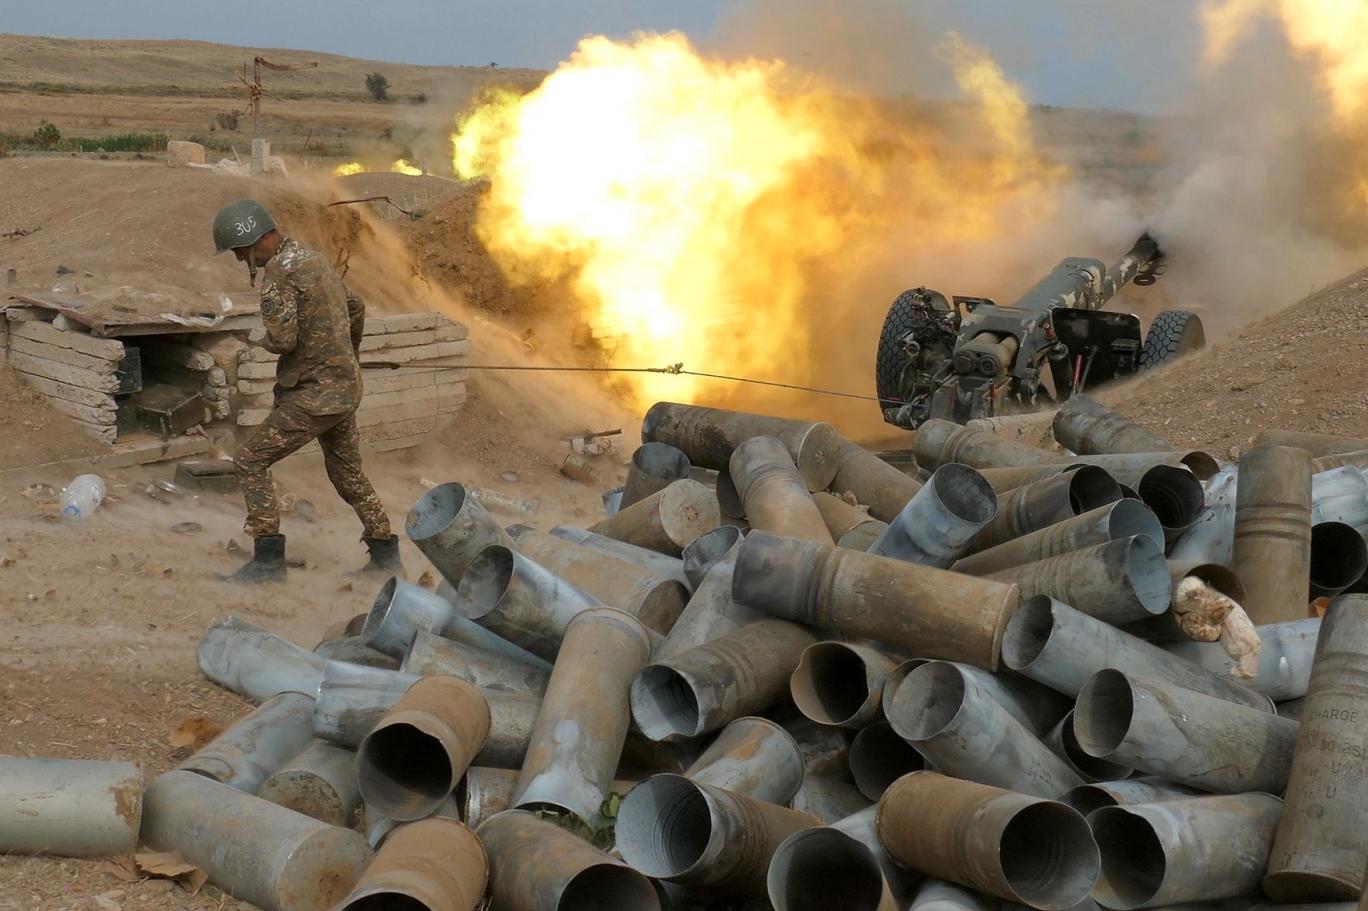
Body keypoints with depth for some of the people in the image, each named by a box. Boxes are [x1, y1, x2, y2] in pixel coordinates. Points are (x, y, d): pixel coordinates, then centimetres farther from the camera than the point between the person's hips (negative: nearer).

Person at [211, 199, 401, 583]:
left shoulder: (278, 270, -16)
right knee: (348, 474, 21)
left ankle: (268, 559, -4)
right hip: (345, 389, 9)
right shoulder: (314, 259, 13)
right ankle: (385, 554, 26)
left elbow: (282, 339, -24)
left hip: (314, 394, -9)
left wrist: (268, 339, 0)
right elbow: (356, 308, 27)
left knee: (251, 461, -3)